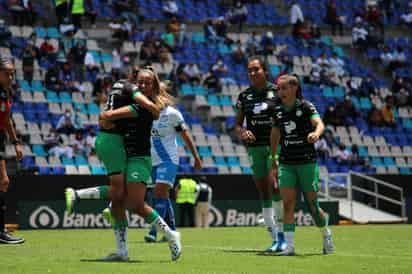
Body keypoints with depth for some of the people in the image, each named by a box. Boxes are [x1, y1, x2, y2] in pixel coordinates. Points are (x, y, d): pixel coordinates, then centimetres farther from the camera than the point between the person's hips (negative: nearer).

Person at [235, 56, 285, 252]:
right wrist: (242, 133, -9)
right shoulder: (244, 96, 9)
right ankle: (275, 238, 11)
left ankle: (281, 232, -10)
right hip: (255, 147, 4)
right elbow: (237, 124, 13)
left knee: (274, 186, -20)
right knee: (263, 193, 4)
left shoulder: (276, 92, 1)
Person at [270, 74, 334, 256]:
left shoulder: (306, 107, -7)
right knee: (288, 203, -9)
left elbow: (319, 123, -24)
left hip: (307, 162, -3)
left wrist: (316, 133, -48)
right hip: (286, 164, 3)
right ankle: (289, 245, -9)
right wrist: (273, 162, 20)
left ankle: (326, 234, 28)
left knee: (312, 205, 1)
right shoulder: (278, 110, 6)